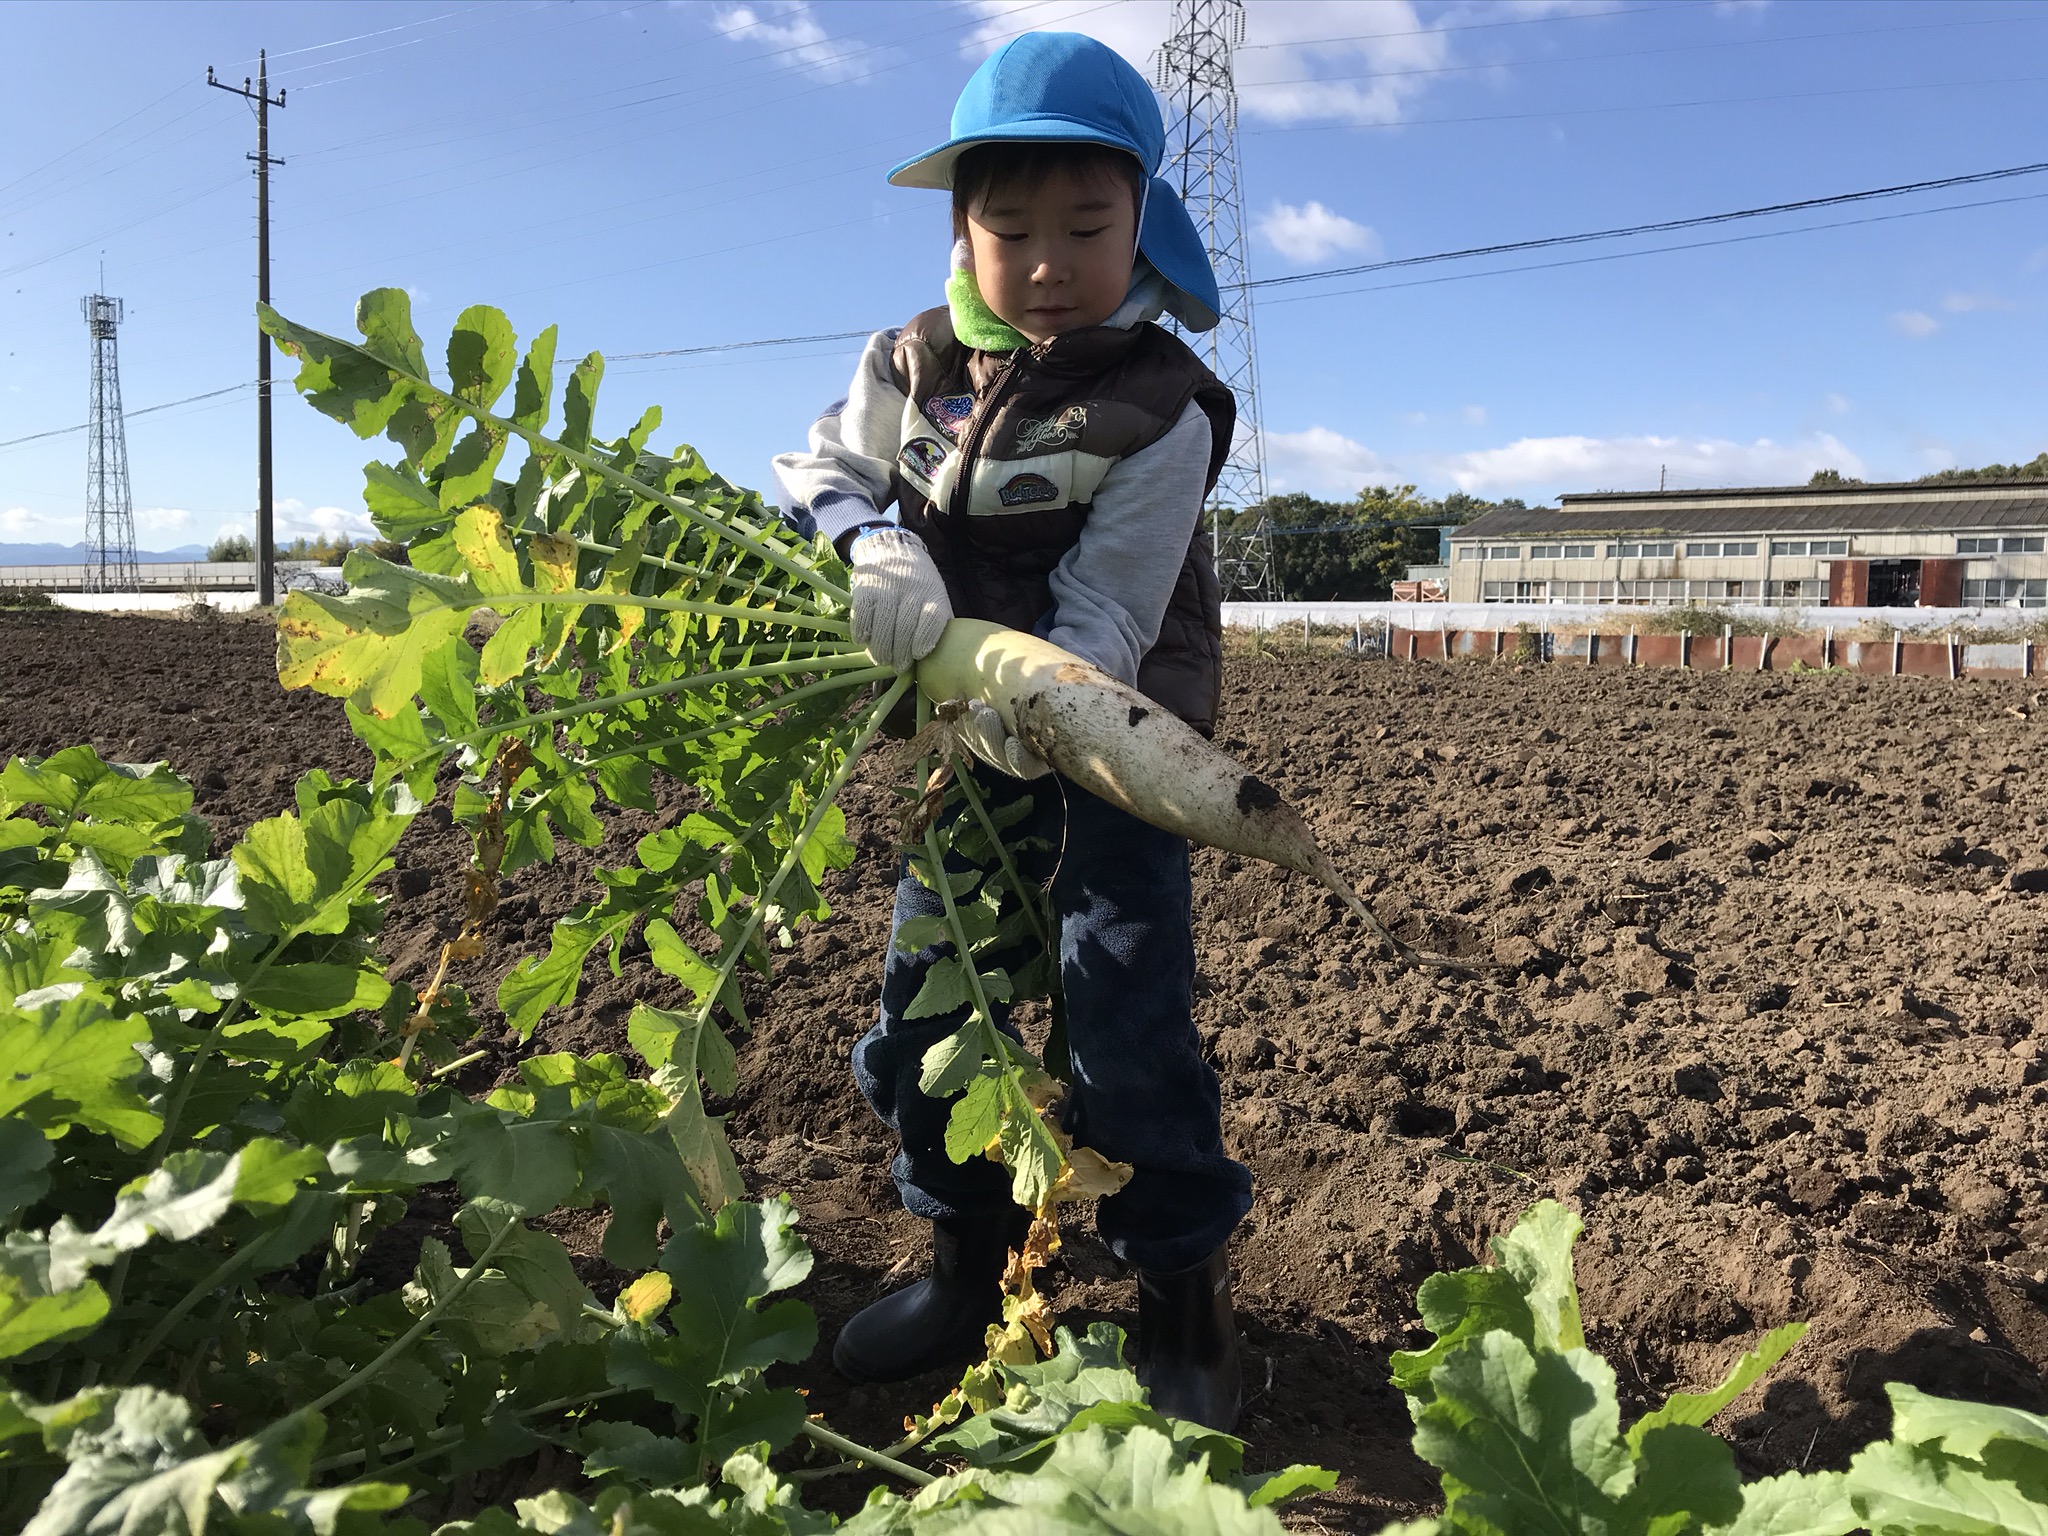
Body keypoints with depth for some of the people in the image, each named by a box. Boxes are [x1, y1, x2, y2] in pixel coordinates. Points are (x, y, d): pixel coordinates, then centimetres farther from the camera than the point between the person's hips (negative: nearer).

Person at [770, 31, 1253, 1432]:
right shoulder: (917, 366, -3)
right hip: (976, 725, 5)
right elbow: (816, 476, -1)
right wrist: (873, 547, -23)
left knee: (1124, 1011, -12)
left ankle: (1184, 1290, 11)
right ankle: (971, 1262, 27)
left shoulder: (1159, 410, -18)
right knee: (926, 996, 6)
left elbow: (1102, 625, -22)